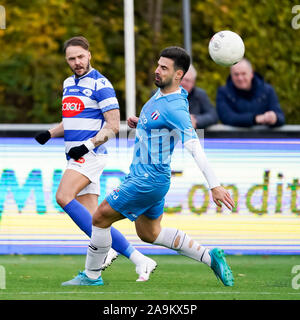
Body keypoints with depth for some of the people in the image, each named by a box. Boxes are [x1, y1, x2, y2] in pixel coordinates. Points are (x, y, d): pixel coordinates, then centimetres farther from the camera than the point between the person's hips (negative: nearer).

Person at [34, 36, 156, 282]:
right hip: (76, 157, 8)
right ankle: (138, 259, 6)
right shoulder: (68, 84, 17)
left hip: (90, 155, -8)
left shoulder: (100, 85, -8)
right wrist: (50, 134, 10)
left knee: (64, 198, -26)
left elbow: (113, 125, -12)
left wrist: (87, 146, -22)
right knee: (91, 217, 1)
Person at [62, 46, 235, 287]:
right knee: (150, 233, 20)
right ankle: (210, 257, 20)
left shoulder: (175, 109, -23)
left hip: (148, 179, -11)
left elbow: (195, 149, -28)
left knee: (101, 217, -2)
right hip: (140, 173, 11)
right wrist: (139, 122, 7)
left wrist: (215, 186, -32)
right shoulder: (161, 94, 6)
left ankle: (91, 276, 12)